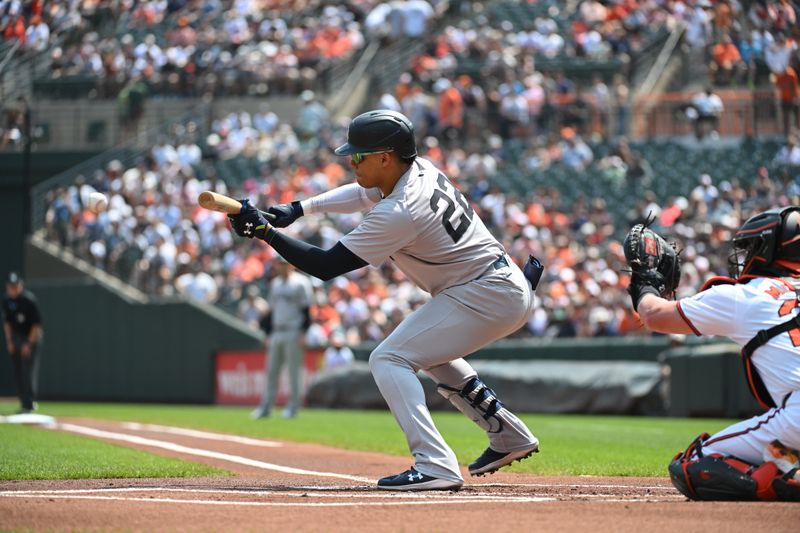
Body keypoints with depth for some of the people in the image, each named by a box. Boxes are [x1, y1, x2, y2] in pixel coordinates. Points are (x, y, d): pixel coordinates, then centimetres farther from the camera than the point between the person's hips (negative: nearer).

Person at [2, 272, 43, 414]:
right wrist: (9, 341, 8)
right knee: (18, 372, 6)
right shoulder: (7, 301, 1)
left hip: (31, 336, -7)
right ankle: (24, 403, 14)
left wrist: (29, 343, -17)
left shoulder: (29, 300, -19)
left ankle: (29, 404, -12)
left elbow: (37, 323, -16)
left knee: (28, 371, -12)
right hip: (16, 337, 7)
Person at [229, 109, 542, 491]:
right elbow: (361, 193, 26)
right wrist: (300, 208, 12)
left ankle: (435, 466, -25)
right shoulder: (421, 170, 5)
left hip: (483, 296, -10)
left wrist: (263, 231, -14)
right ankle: (509, 437, 33)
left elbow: (325, 266, -19)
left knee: (388, 359, -12)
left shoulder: (398, 213, -22)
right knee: (429, 351, 32)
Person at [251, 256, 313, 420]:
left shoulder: (300, 283, -7)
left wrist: (303, 334, -15)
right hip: (276, 333, 7)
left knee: (293, 371, -3)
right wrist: (269, 334, 16)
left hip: (293, 333, -7)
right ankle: (266, 407, 7)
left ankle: (293, 406, 3)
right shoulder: (275, 284, 15)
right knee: (271, 371, 6)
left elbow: (307, 311, -9)